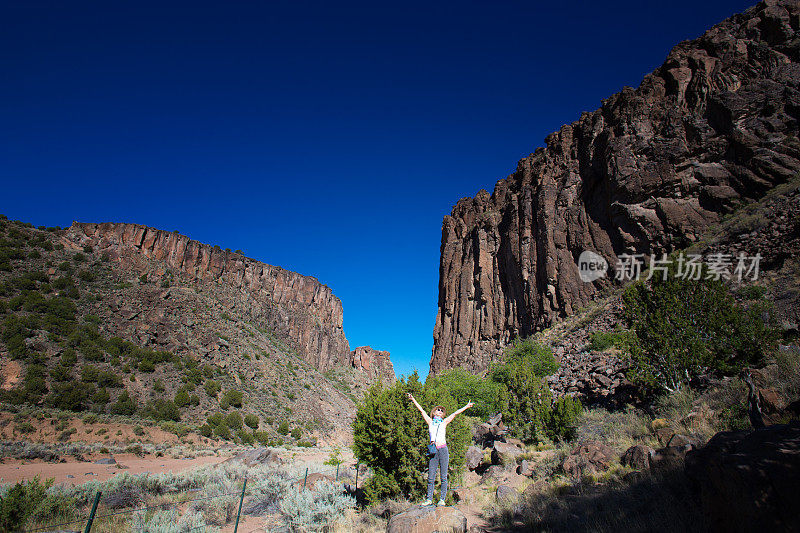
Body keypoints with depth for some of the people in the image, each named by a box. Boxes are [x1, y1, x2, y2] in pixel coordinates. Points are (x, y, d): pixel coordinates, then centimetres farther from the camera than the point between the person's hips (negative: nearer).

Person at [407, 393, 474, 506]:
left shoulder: (444, 422, 13)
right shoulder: (430, 422, 14)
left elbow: (456, 413, 14)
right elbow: (421, 410, 15)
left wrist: (466, 406, 17)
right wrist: (413, 400, 17)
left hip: (443, 450, -1)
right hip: (433, 451, 1)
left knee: (443, 476, 1)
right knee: (431, 477, 3)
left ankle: (442, 499, 9)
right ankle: (429, 499, 12)